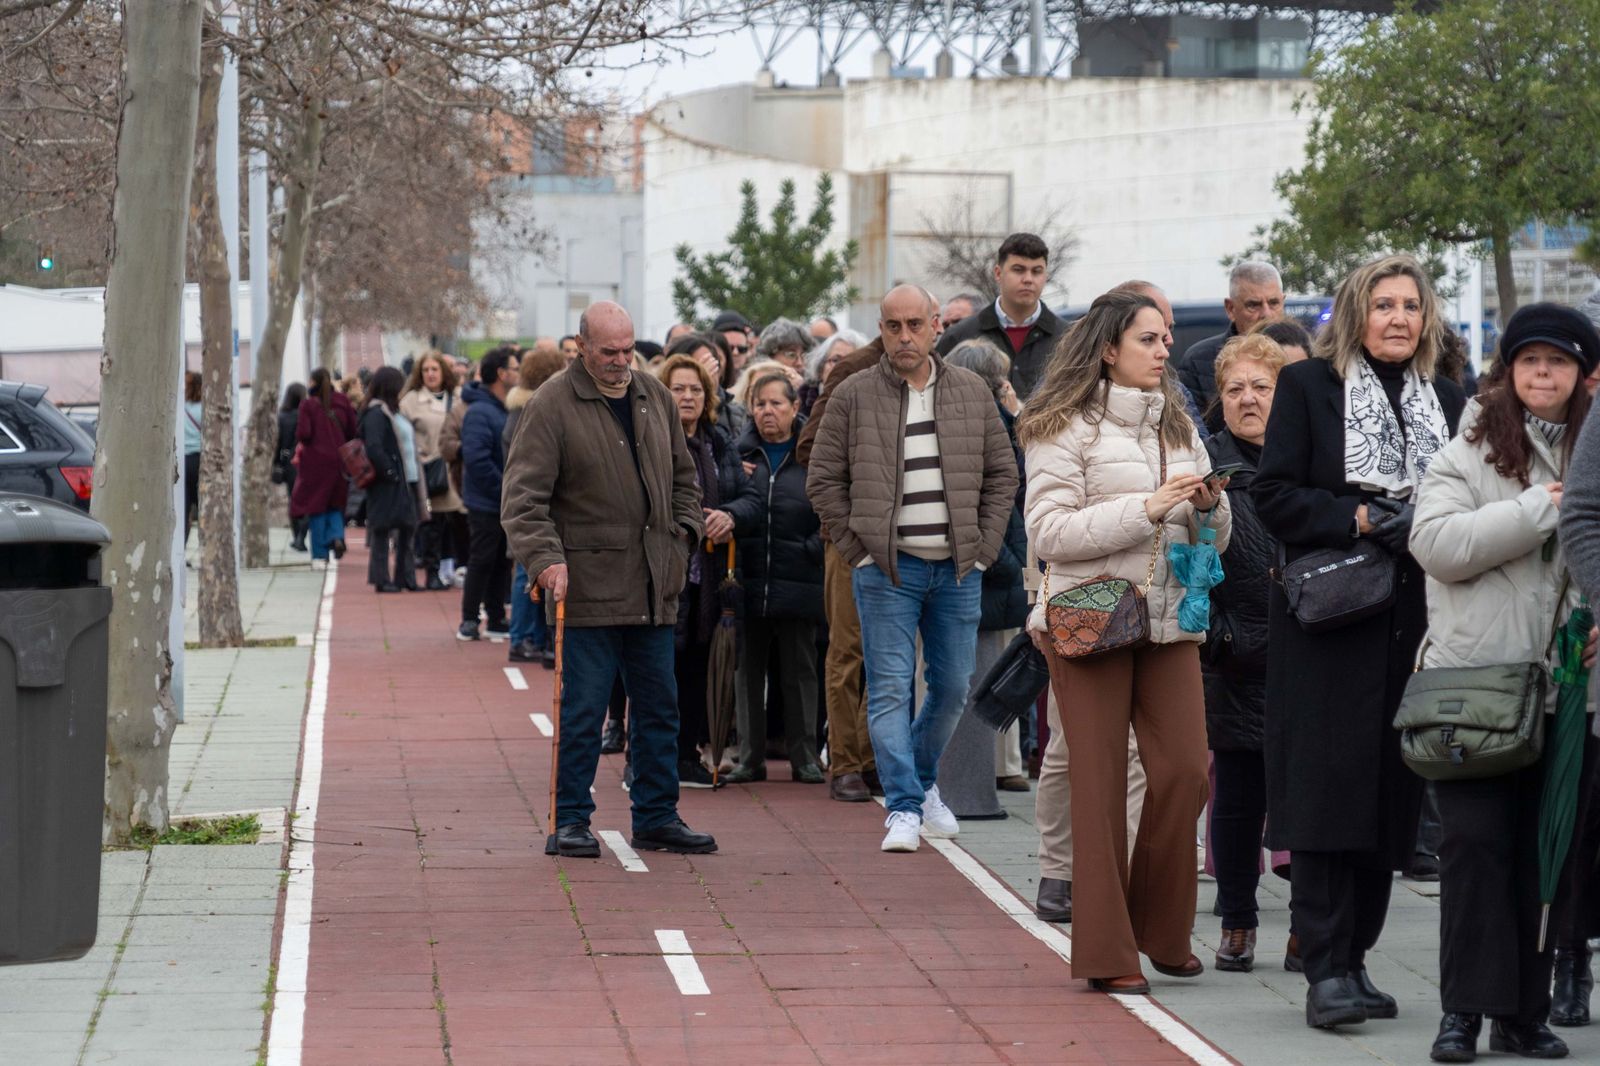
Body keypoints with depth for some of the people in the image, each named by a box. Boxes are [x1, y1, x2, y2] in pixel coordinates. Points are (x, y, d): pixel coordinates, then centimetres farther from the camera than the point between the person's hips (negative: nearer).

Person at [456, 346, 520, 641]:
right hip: (486, 503, -8)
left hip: (507, 505, 8)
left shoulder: (509, 411, 13)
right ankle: (469, 620, 6)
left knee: (502, 563, 12)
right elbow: (477, 459, -22)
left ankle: (496, 618, 19)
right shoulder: (479, 413, -15)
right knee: (482, 561, -2)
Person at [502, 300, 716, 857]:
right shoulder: (552, 405, -8)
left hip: (653, 591, 6)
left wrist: (684, 530, 11)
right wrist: (544, 557, -24)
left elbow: (682, 476, 24)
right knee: (582, 711, -4)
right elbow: (523, 497, -12)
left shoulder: (655, 397, 11)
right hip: (587, 589, -6)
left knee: (659, 707, 11)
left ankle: (656, 818, 20)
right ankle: (570, 821, 6)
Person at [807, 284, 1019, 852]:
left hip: (957, 568, 3)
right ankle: (904, 807, -7)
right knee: (890, 688, -7)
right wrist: (858, 547, -3)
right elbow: (823, 480, 3)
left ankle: (922, 781, 30)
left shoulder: (972, 391, 7)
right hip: (886, 567, -3)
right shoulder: (854, 395, 0)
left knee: (953, 687, 9)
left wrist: (984, 544, 4)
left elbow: (1001, 473, 13)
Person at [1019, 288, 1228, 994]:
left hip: (1168, 620, 5)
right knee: (1100, 783, -2)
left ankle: (1161, 930, 14)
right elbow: (1048, 533, -13)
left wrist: (1209, 505, -3)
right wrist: (1146, 509, -16)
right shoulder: (1066, 429, -4)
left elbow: (1214, 541, 21)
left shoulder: (1177, 426, 16)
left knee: (1186, 769, -4)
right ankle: (1105, 952, 4)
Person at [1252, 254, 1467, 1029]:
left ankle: (1354, 956, 14)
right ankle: (1325, 970, -9)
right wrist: (1359, 517, -15)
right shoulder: (1307, 386, 2)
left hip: (1413, 627, 4)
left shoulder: (1449, 403, 14)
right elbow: (1272, 495, -4)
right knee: (1327, 787, -9)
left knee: (1392, 792, 4)